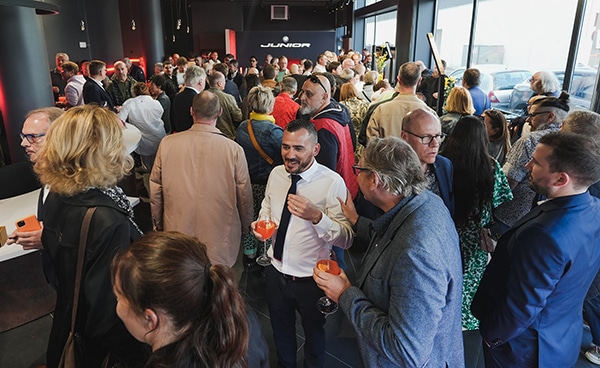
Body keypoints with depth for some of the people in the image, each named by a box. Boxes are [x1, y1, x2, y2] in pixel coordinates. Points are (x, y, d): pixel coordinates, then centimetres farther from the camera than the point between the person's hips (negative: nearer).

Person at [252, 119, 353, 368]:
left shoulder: (333, 183, -23)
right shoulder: (276, 174, -5)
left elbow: (346, 239, -25)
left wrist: (316, 216, -40)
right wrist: (260, 223, -7)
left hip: (310, 280, -4)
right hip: (275, 272, 5)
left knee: (314, 334, 24)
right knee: (280, 329, 29)